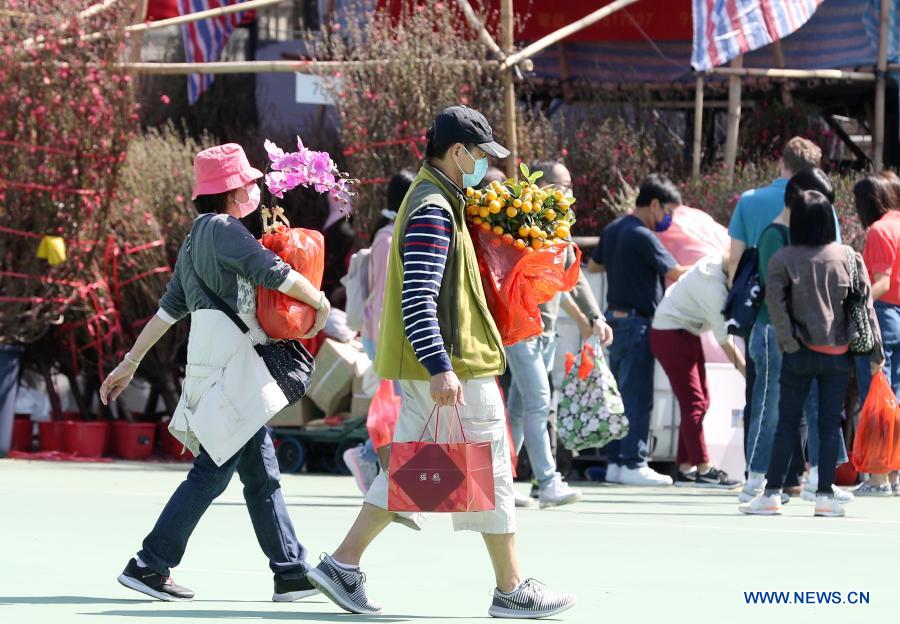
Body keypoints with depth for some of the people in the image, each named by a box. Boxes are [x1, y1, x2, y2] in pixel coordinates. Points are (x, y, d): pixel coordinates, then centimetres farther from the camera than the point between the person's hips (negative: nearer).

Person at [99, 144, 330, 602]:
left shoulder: (197, 237, 19)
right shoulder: (221, 229, -10)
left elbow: (169, 308, 21)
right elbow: (275, 274, -20)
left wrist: (131, 362, 23)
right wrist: (320, 303, -3)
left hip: (223, 370, 10)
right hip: (229, 369, -10)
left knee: (262, 472, 9)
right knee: (213, 471, -7)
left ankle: (291, 571, 9)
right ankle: (149, 566, -5)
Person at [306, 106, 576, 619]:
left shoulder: (430, 199, 16)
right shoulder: (434, 211, -17)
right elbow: (418, 298, -24)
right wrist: (441, 368, -29)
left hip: (426, 368, 10)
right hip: (454, 365, -10)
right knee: (491, 473, -2)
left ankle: (343, 564, 10)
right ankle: (512, 590, 5)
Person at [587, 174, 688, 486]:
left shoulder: (612, 230, 11)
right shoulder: (643, 237, -16)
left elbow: (593, 264, 25)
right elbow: (674, 272, -15)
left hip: (615, 317, 9)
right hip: (637, 322, -9)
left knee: (619, 393, 12)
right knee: (638, 396, -6)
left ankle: (615, 461, 13)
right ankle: (634, 465, -6)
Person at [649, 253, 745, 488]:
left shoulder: (719, 264, -4)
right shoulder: (714, 287, -30)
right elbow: (724, 339, -25)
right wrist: (747, 371, -20)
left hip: (687, 332, 10)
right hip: (671, 333, -10)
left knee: (701, 401, 9)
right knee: (693, 401, -10)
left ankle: (685, 468, 11)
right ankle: (704, 470, -9)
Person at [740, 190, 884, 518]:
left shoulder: (782, 260, -6)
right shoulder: (848, 257, 0)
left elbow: (775, 304, -15)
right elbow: (865, 305, 1)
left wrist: (788, 341, -10)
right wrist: (875, 352, 5)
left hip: (800, 354, -1)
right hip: (839, 353, 1)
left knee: (787, 423, 5)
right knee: (830, 424, 7)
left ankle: (772, 493, 3)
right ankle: (825, 494, 5)